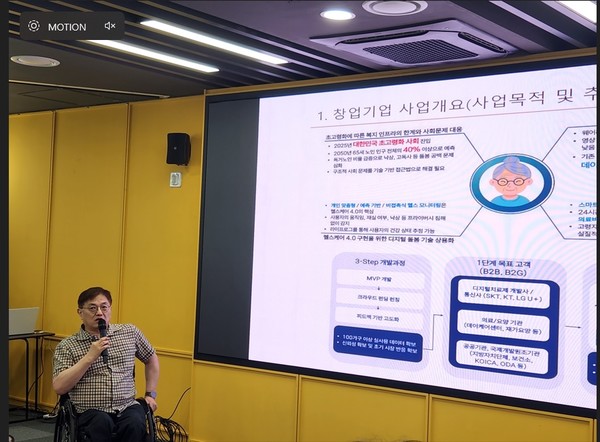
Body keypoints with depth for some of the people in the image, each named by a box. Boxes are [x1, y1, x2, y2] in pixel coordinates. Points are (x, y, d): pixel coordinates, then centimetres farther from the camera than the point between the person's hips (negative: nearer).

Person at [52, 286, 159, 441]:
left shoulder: (130, 332, 12)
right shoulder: (67, 346, 2)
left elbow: (151, 359, 27)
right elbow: (59, 387, -9)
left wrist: (150, 394, 19)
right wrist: (89, 357, -15)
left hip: (127, 407, 2)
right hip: (90, 411, -2)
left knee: (135, 423, -32)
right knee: (101, 423, -36)